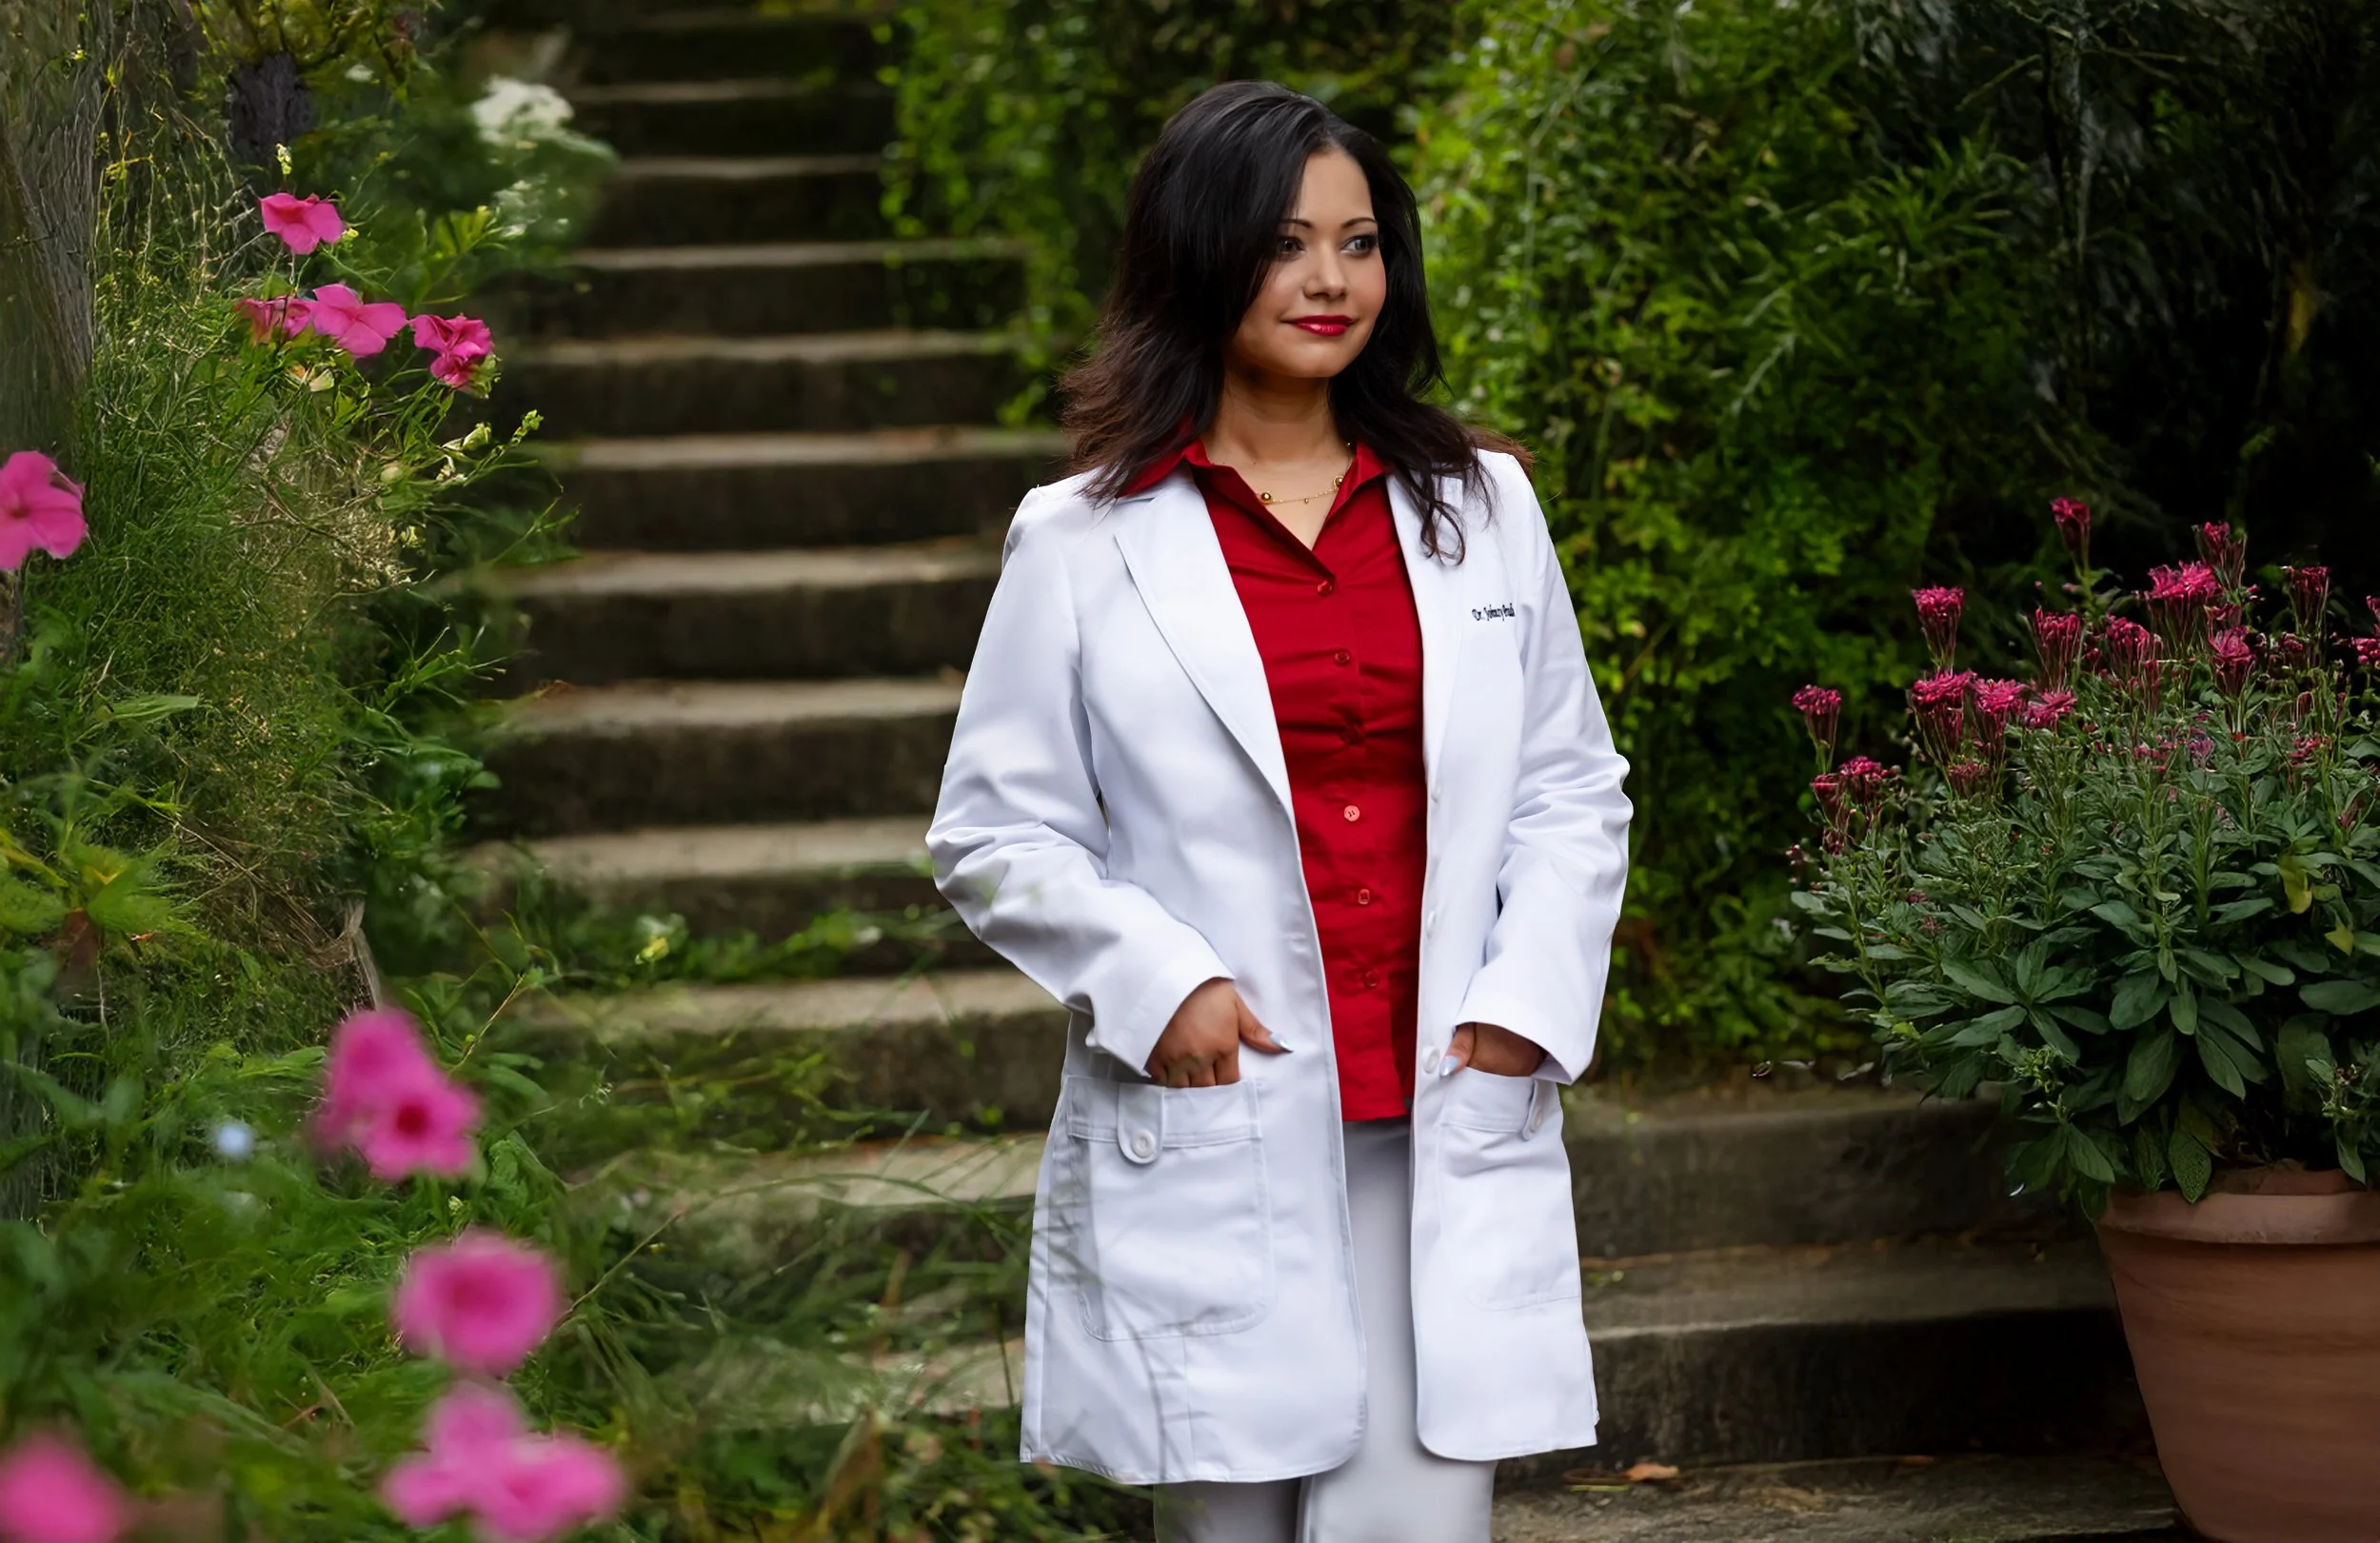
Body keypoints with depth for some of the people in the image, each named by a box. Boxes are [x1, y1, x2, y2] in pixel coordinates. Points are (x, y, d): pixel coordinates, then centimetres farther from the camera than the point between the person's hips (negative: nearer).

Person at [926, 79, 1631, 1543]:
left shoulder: (1485, 507, 11)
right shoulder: (1087, 543, 2)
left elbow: (1576, 791, 15)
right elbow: (997, 833, 4)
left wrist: (1531, 995, 0)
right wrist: (1156, 983, -10)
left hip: (1441, 1139, 2)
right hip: (1212, 1136, -2)